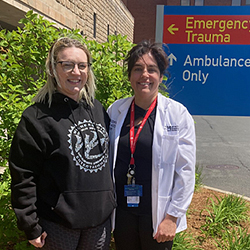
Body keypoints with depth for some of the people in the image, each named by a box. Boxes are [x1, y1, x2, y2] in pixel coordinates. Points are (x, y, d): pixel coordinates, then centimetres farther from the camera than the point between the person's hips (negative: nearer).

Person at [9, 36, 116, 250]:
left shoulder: (98, 109, 5)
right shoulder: (37, 117, -12)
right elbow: (23, 178, -11)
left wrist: (110, 204, 14)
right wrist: (31, 227, -11)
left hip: (101, 220, 5)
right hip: (58, 225, -5)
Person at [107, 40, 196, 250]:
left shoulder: (178, 114, -10)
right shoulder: (115, 110, -1)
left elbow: (185, 171, -8)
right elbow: (107, 160, 7)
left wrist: (172, 217, -9)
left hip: (157, 215, -2)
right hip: (122, 211, 3)